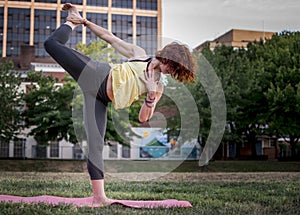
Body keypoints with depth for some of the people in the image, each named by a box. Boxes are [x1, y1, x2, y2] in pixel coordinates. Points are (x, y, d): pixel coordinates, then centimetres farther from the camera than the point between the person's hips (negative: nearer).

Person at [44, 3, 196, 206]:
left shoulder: (158, 88, 8)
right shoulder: (138, 53, 8)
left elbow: (143, 118, 2)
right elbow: (109, 36, 11)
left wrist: (151, 95, -16)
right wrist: (84, 21, 4)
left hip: (100, 99, 0)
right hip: (95, 75, 0)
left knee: (96, 144, -11)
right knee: (52, 43, -12)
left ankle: (99, 197, -6)